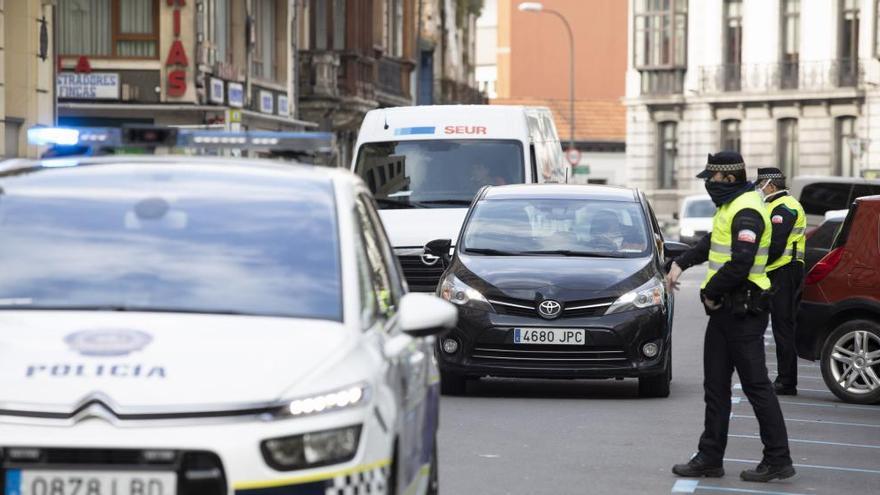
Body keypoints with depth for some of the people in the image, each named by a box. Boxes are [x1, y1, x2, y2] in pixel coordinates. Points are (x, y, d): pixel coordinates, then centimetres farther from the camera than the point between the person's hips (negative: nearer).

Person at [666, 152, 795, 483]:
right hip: (725, 310, 11)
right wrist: (681, 264, 18)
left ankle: (778, 460, -2)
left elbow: (739, 264, -26)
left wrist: (711, 293, -15)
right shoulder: (730, 206, 15)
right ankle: (710, 458, 16)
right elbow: (711, 243, 29)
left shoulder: (746, 212, -19)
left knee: (756, 385, -6)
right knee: (715, 385, 11)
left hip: (743, 313, -11)